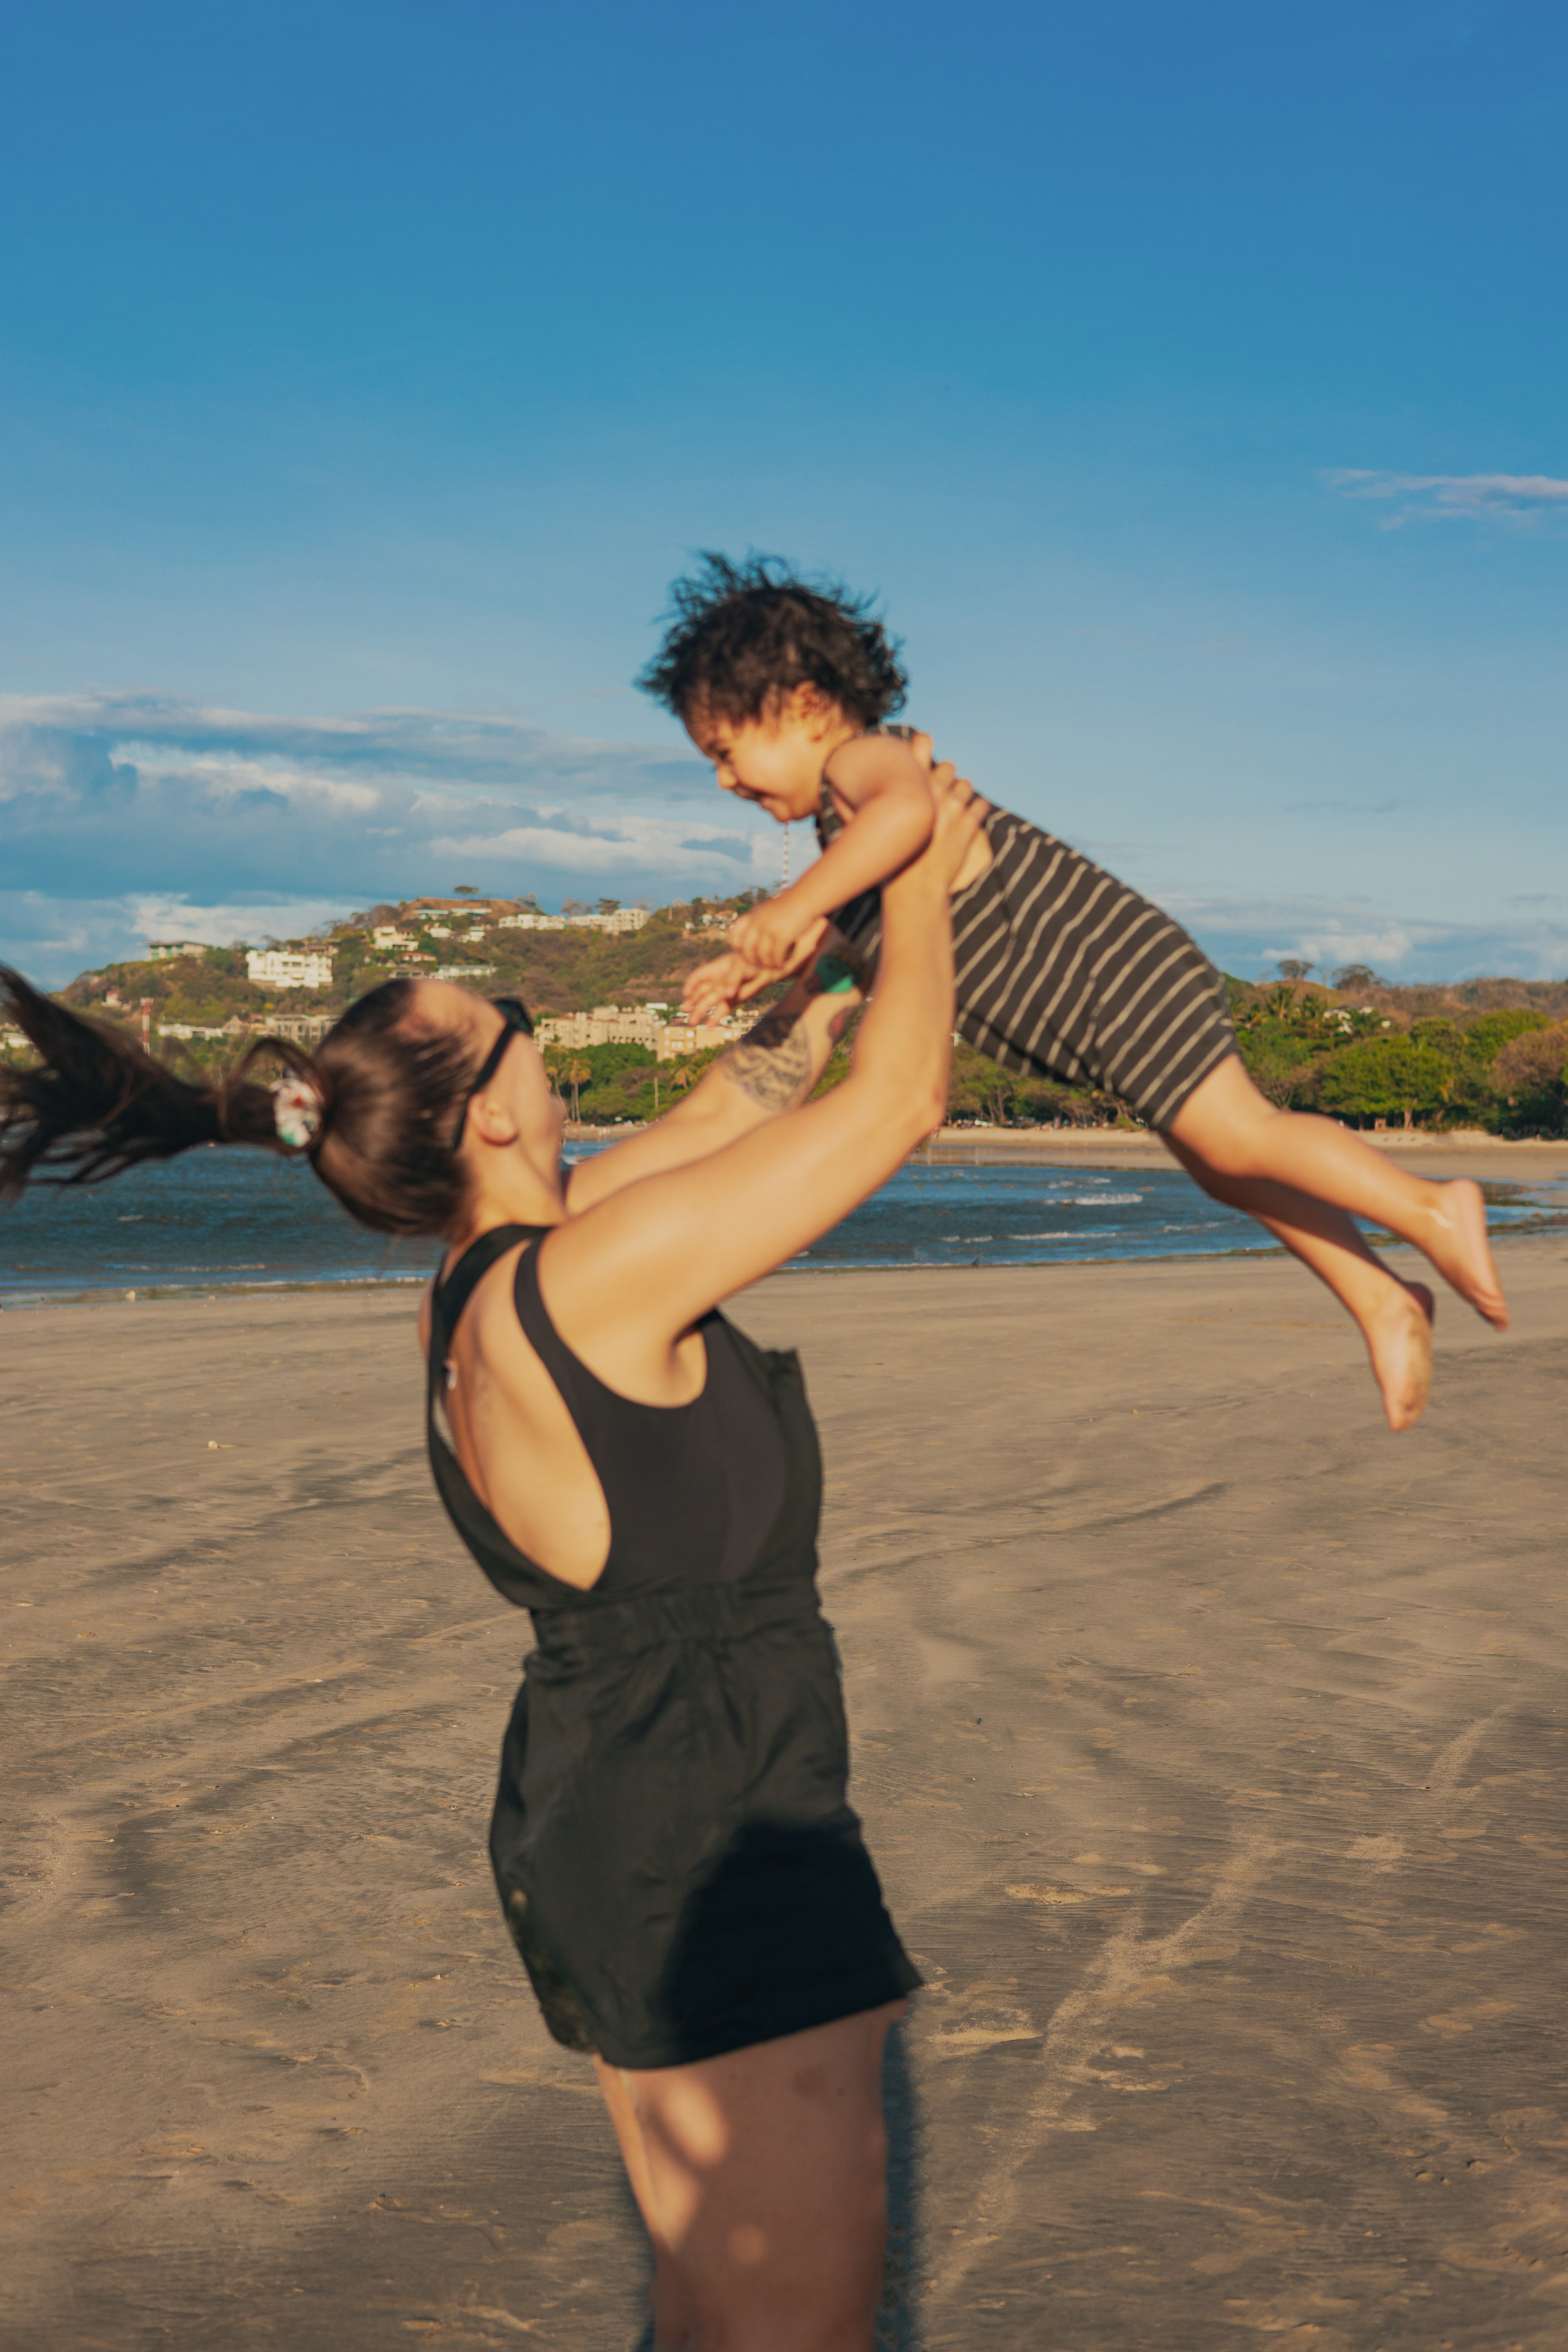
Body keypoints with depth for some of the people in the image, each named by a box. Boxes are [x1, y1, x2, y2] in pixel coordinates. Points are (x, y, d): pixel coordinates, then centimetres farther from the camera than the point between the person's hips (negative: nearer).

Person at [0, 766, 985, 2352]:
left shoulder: (478, 1280, 4)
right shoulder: (589, 1275, -22)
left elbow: (724, 1114, 20)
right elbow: (896, 1105, -16)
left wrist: (843, 968, 30)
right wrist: (921, 885, 0)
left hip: (601, 1819, 10)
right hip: (708, 1852, -10)